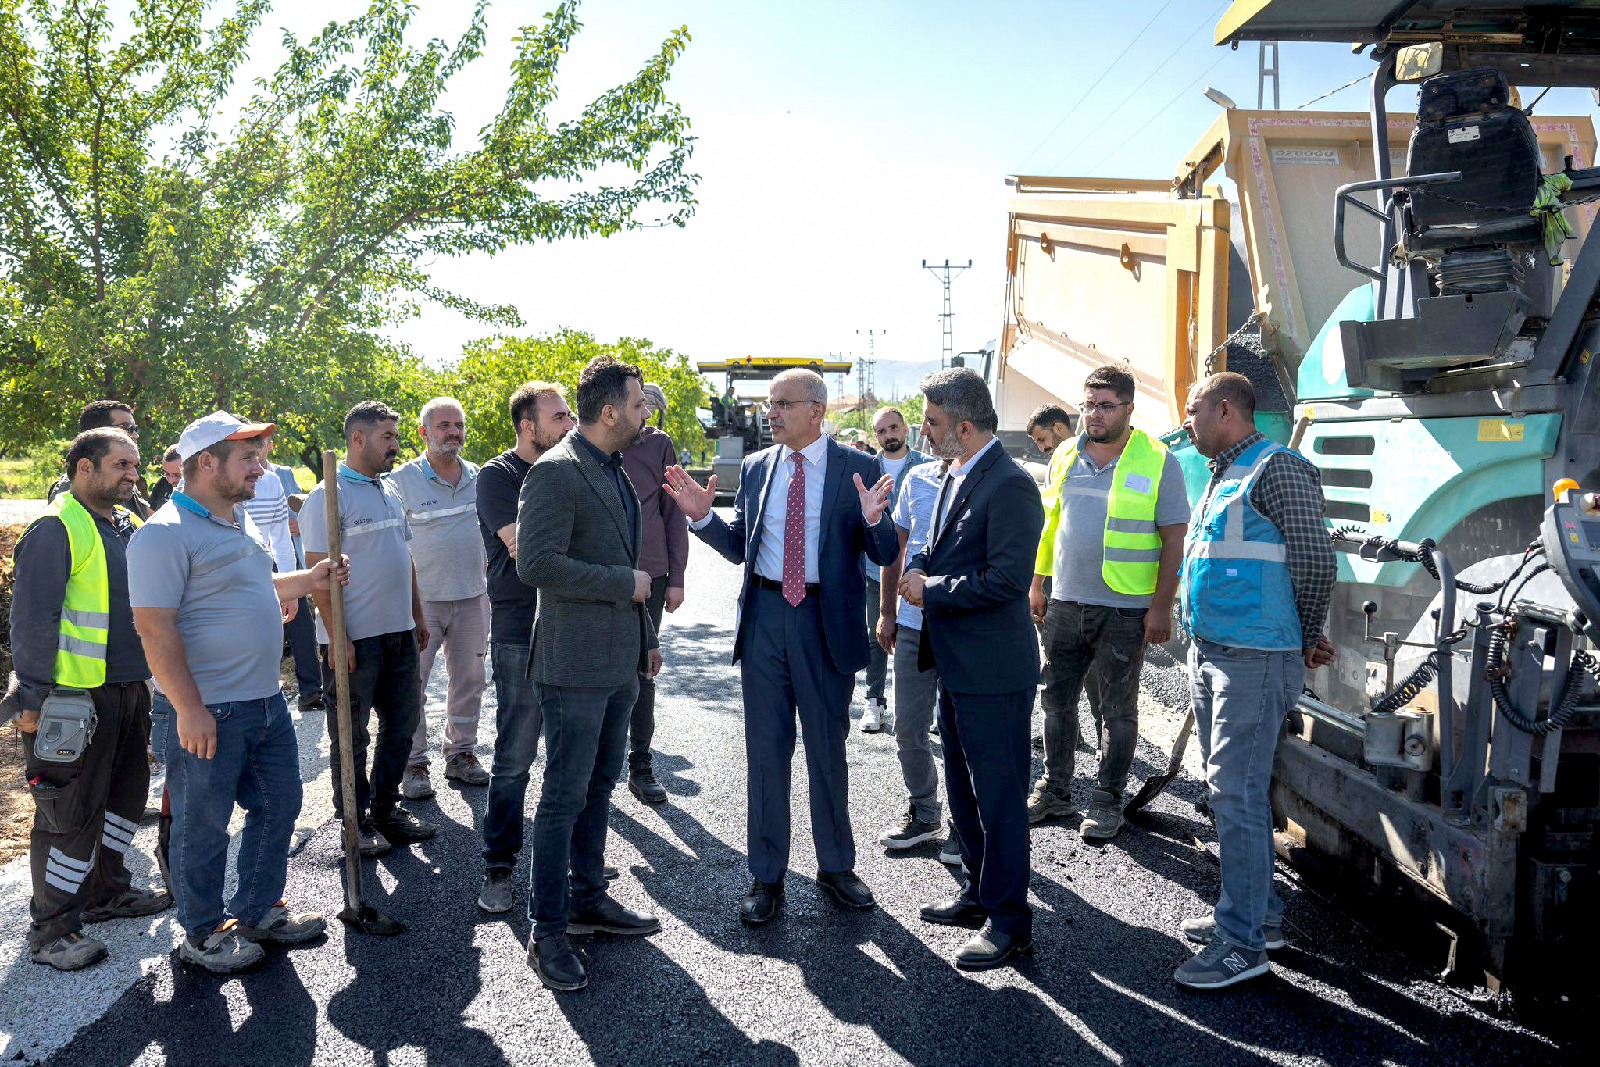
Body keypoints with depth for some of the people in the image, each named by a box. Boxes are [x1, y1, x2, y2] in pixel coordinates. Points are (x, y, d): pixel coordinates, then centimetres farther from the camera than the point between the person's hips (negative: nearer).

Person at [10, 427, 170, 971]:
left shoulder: (129, 524, 12)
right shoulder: (56, 528, -14)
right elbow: (31, 617, -16)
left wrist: (149, 676, 18)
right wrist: (34, 698, -17)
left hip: (129, 689, 9)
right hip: (76, 696, -8)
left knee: (125, 794, 19)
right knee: (72, 813, -1)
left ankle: (107, 890, 36)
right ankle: (50, 929, 11)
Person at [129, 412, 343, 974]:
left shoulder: (242, 521, 11)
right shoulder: (166, 534, -18)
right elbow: (155, 627, -22)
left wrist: (309, 579, 14)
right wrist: (190, 710, -24)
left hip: (267, 700, 9)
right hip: (210, 712, -9)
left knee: (279, 803, 18)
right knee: (203, 825, 7)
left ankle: (259, 910, 35)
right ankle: (203, 933, 25)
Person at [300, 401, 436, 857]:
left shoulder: (391, 491, 12)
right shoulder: (328, 496, -12)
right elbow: (319, 572, -15)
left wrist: (417, 615, 16)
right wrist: (338, 637, -18)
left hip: (399, 632, 8)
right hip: (354, 639, -7)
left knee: (401, 725, 14)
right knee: (351, 736, 6)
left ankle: (385, 808, 29)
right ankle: (354, 820, 19)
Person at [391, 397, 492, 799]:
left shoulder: (479, 477, 7)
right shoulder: (402, 480, -6)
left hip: (473, 597, 4)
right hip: (422, 599, -4)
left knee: (469, 679, 12)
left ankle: (461, 753, 26)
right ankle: (414, 763, 12)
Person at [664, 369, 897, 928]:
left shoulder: (857, 468, -4)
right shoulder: (756, 467, 6)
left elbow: (884, 556, -6)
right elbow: (739, 548, 13)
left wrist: (874, 520, -26)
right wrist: (702, 516, -3)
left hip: (827, 621, -2)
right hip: (764, 617, 3)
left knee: (828, 750, 11)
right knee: (766, 752, 10)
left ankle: (836, 866, 30)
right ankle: (766, 876, 23)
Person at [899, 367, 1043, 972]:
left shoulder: (1009, 485, -19)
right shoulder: (956, 477, 12)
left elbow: (1007, 578, -25)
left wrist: (931, 591, -16)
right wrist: (918, 568, 2)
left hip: (994, 671, -10)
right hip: (956, 665, 10)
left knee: (999, 796, 1)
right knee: (963, 790, 21)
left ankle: (1009, 920, 14)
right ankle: (980, 893, 36)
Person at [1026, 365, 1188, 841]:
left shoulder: (1158, 462, -7)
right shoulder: (1066, 457, 7)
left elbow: (1173, 539, -7)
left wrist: (1161, 607, -12)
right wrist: (1037, 583, 12)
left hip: (1126, 610, -4)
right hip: (1065, 604, 5)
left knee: (1117, 710, 7)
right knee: (1057, 699, 12)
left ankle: (1108, 801, 21)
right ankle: (1055, 790, 27)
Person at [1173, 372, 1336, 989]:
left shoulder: (1275, 468, -12)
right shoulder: (1222, 477, 17)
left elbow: (1315, 560, -14)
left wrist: (1306, 639, -1)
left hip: (1254, 661, -10)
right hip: (1209, 655, 10)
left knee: (1237, 795, -6)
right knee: (1226, 790, 15)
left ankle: (1242, 943, 3)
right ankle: (1257, 913, 29)